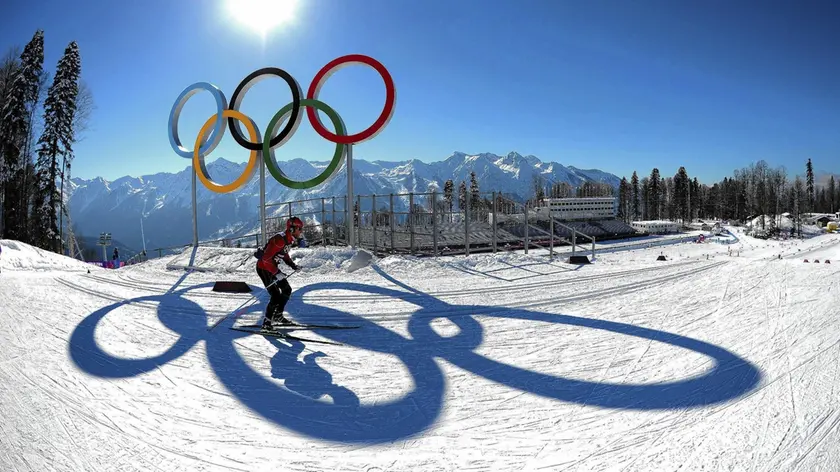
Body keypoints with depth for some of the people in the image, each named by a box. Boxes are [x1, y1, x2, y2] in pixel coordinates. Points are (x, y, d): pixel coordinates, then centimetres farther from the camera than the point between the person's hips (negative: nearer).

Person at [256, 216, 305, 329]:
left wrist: (293, 265, 6)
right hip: (264, 268, -10)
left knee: (287, 290, 12)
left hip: (273, 267, 10)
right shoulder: (279, 240, -28)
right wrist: (276, 273, -32)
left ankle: (277, 316, 25)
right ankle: (267, 322, -4)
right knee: (276, 295, -14)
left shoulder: (289, 239, 2)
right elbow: (266, 259, -30)